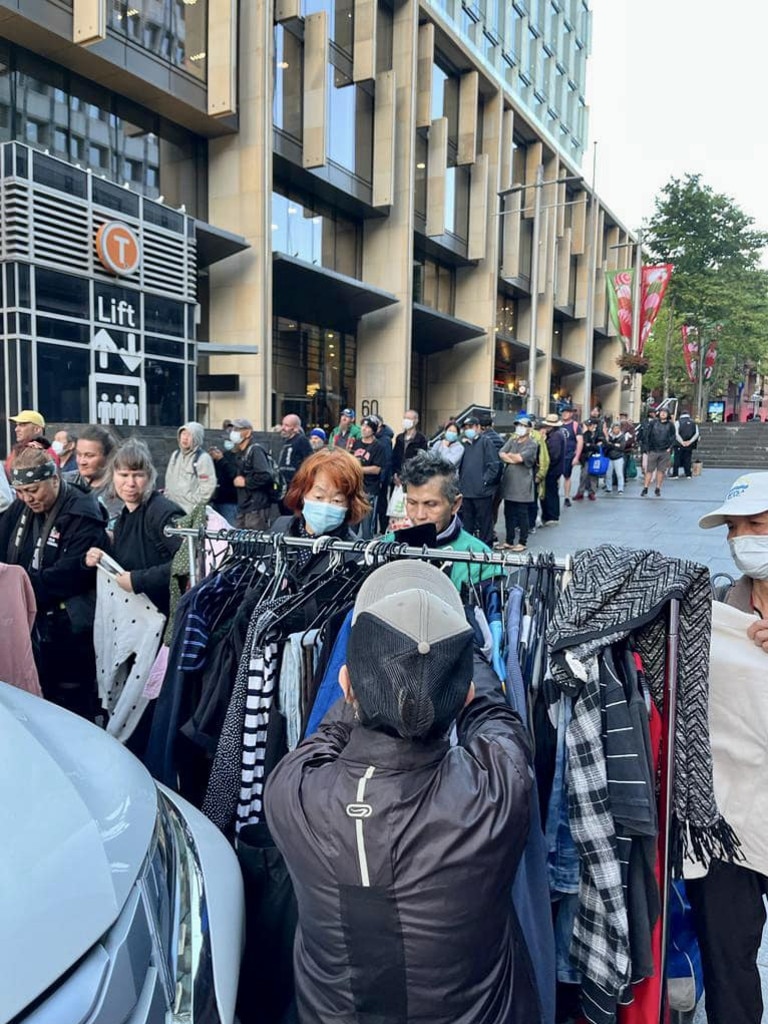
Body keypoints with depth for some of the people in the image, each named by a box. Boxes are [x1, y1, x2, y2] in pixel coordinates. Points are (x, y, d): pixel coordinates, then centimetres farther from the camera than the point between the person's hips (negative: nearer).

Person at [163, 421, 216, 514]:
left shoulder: (203, 458, -10)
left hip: (192, 511, -7)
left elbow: (208, 485, -16)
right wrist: (167, 498, 13)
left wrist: (195, 504, -14)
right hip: (173, 508, 7)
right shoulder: (175, 455, 12)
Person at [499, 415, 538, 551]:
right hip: (508, 483, 6)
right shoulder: (512, 440, 12)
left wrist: (509, 455, 0)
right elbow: (501, 454, 0)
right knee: (508, 513, 11)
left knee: (522, 514, 1)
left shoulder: (532, 444, -5)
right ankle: (509, 541, 21)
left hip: (522, 485, -6)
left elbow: (519, 458, -17)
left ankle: (522, 542, 10)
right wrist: (513, 459, -13)